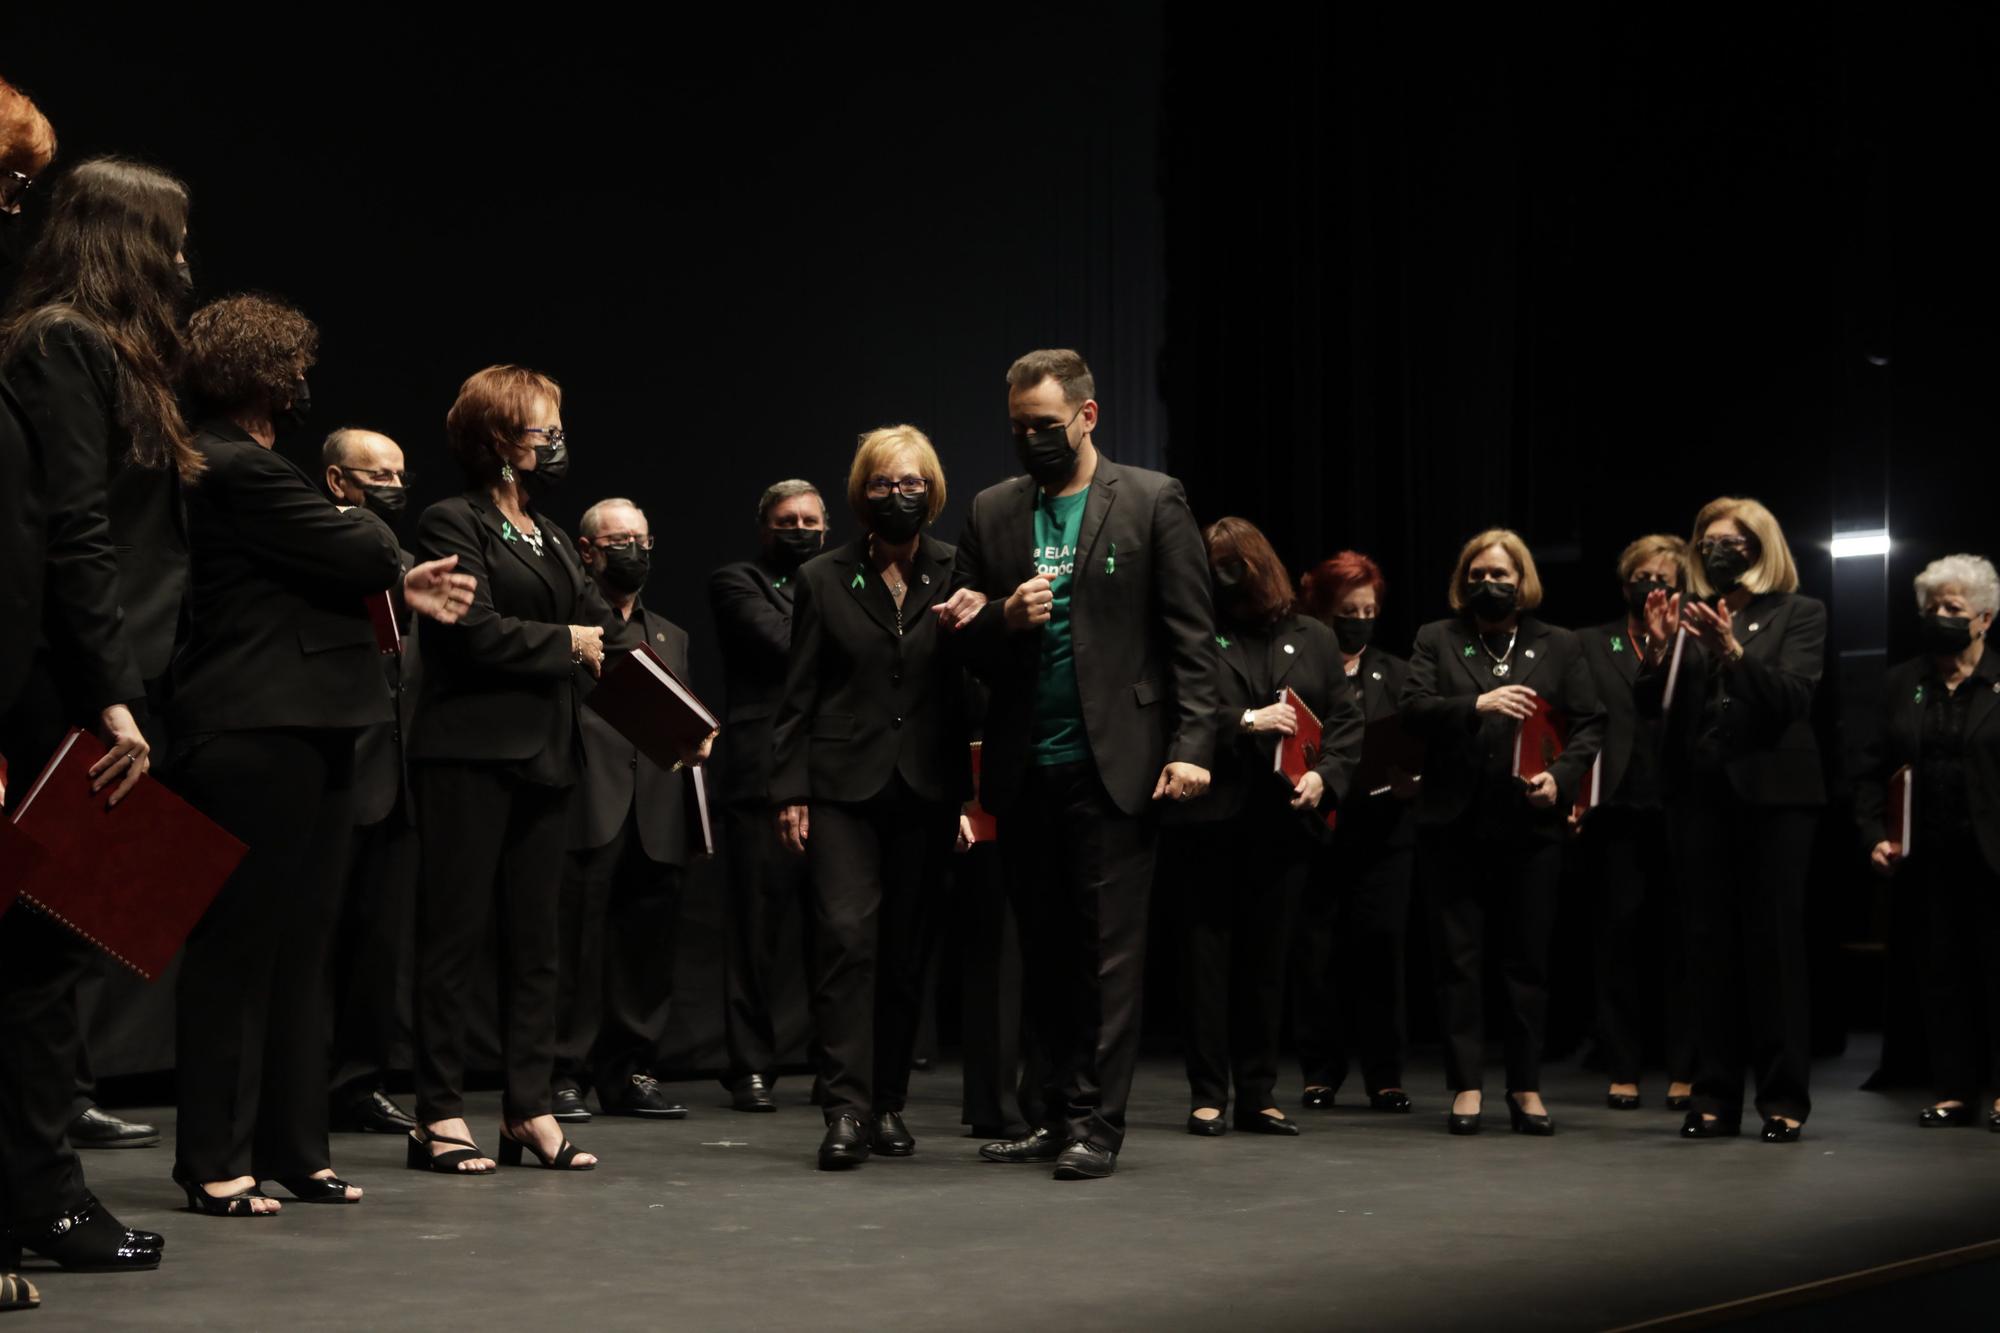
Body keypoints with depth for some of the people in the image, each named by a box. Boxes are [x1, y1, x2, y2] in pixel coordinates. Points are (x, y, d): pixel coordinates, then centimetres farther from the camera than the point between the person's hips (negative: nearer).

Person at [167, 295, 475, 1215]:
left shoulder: (237, 465, 16)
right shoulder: (238, 470, -16)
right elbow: (361, 553, -17)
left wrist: (399, 584, 9)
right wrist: (381, 544, 4)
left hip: (299, 733, 10)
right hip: (256, 735, -10)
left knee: (298, 946, 13)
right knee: (238, 946, -3)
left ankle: (293, 1149, 20)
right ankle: (214, 1162, 5)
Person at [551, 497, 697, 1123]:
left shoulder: (671, 637, 25)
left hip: (655, 819, 6)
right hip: (586, 810, -6)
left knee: (646, 949, 7)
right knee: (575, 945, -5)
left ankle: (632, 1072, 14)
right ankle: (564, 1075, 2)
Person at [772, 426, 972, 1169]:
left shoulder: (957, 576, 8)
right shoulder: (823, 580, 7)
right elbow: (798, 696, 5)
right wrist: (790, 791, -1)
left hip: (927, 790, 1)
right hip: (844, 786, -1)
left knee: (908, 949, 5)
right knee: (846, 933, -13)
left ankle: (889, 1104, 16)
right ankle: (846, 1109, -12)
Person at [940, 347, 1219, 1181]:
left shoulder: (1151, 502, 1)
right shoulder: (992, 512, 13)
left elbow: (1191, 636, -3)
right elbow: (969, 645, 15)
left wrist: (1191, 746, -11)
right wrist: (1003, 619, -7)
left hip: (1113, 762, -4)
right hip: (1024, 768, 5)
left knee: (1109, 950, -3)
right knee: (1045, 952, 9)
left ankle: (1099, 1124, 1)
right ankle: (1060, 1112, 17)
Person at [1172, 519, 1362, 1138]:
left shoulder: (1312, 638, 13)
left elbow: (1347, 720, 11)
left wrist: (1325, 775, -5)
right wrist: (1247, 722, -13)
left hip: (1283, 820, 3)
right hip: (1211, 817, -3)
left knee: (1266, 955, 8)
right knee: (1208, 954, 0)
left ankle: (1258, 1094, 15)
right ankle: (1207, 1094, 6)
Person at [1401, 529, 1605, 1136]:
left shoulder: (1559, 646, 11)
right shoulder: (1436, 640, 10)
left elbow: (1590, 722, 7)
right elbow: (1413, 708, -3)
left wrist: (1562, 777, -10)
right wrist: (1478, 705, -19)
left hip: (1529, 823, 0)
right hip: (1453, 823, 0)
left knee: (1529, 957, 5)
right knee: (1457, 956, 2)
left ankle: (1526, 1086, 13)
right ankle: (1466, 1085, 7)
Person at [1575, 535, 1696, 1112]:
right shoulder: (1591, 644, 12)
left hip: (1681, 809, -1)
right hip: (1616, 811, 1)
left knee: (1682, 944, 2)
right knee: (1618, 939, 3)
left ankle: (1683, 1072, 8)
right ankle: (1622, 1071, 9)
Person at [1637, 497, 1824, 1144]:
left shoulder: (1799, 614, 5)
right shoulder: (1688, 615, 12)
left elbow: (1792, 696, -10)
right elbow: (1653, 706, 5)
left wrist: (1732, 650, -23)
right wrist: (1659, 649, -12)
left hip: (1772, 794, -3)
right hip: (1700, 794, 3)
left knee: (1774, 945, -3)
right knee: (1710, 946, 3)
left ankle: (1784, 1099, 2)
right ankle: (1715, 1098, 7)